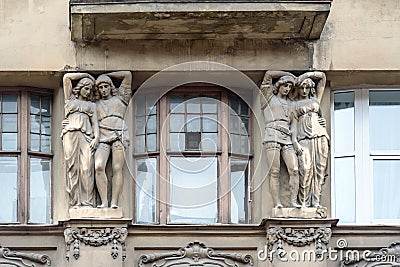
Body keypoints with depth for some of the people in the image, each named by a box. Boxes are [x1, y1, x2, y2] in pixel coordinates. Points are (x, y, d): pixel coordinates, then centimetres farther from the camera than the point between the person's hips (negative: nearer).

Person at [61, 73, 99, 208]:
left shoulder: (91, 105, 27)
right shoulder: (70, 99, 23)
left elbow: (95, 122, 14)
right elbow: (66, 77, 16)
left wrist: (96, 137, -3)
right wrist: (85, 75, 23)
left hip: (86, 135, 1)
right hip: (71, 134, -1)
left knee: (87, 167, -12)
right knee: (73, 167, -9)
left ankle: (87, 201, -17)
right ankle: (75, 201, -14)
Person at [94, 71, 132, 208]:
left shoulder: (119, 98, 22)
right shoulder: (95, 104, 26)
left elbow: (128, 75, 20)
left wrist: (107, 75, 25)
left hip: (118, 136, -1)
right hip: (102, 139, 1)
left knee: (117, 169, -13)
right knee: (99, 167, -22)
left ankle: (114, 202, -19)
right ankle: (104, 202, -23)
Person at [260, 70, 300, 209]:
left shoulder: (289, 102, 26)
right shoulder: (269, 97, 15)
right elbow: (269, 74, 12)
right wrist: (289, 75, 19)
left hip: (287, 138, 4)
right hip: (272, 136, -4)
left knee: (294, 170, -13)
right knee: (274, 172, -12)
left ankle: (294, 201, -16)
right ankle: (277, 204, -17)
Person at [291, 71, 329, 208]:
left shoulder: (315, 99, 21)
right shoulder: (294, 105, 15)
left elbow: (322, 77, 23)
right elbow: (294, 124, 6)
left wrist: (306, 75, 21)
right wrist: (295, 142, -6)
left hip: (320, 137, 3)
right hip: (304, 139, -3)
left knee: (319, 170, -4)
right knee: (306, 169, -15)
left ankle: (316, 201, -4)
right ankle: (304, 202, -13)